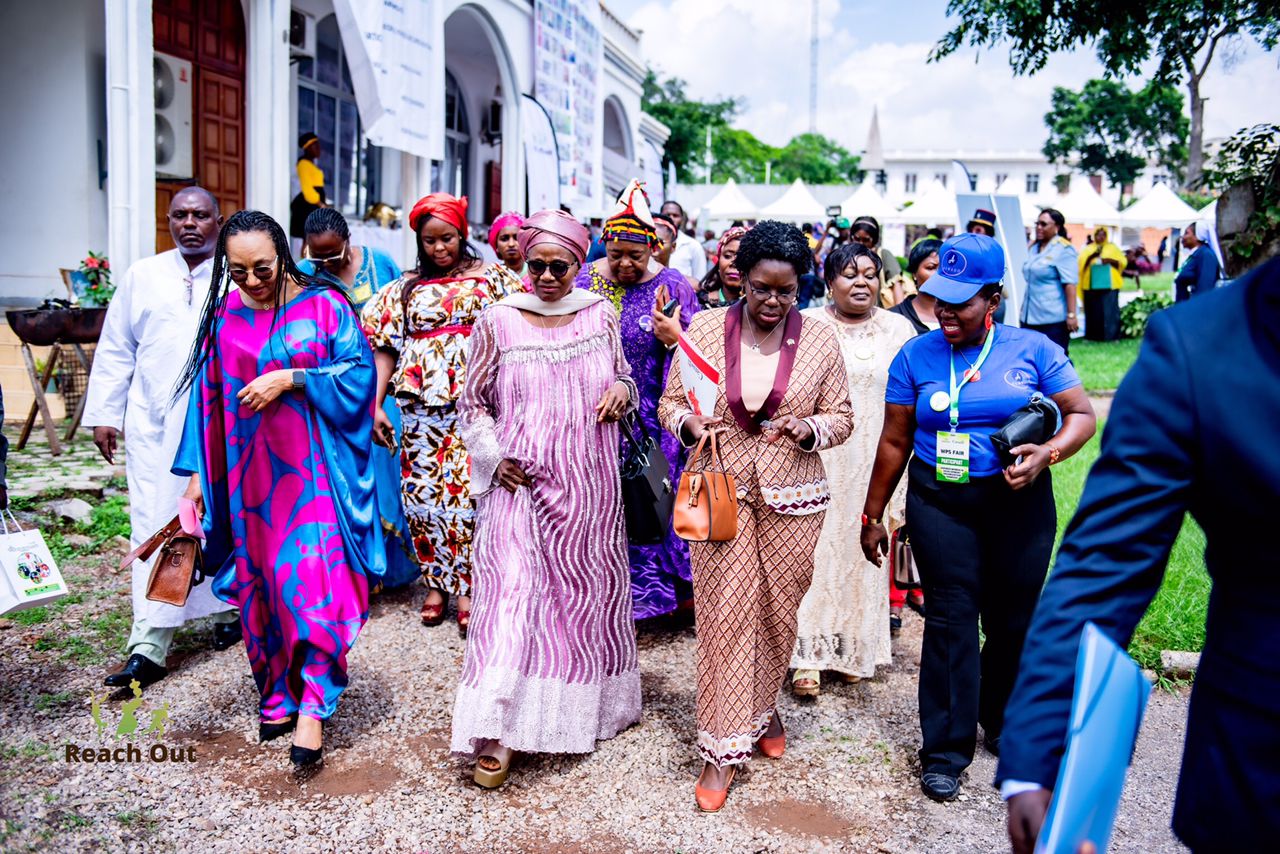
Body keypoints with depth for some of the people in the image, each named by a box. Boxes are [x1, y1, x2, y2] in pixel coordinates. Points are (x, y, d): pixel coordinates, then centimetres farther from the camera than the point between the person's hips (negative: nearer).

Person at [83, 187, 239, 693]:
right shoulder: (142, 276, 11)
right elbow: (115, 350, 13)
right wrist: (103, 414, 8)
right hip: (154, 424, 1)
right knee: (155, 528, -3)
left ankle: (229, 608, 32)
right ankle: (149, 646, -1)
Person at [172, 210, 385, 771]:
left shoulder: (323, 305, -5)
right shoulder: (225, 313, 6)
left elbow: (359, 371, -7)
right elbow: (209, 393, 9)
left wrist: (288, 378, -17)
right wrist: (198, 474, 8)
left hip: (311, 468, -4)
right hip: (249, 471, 4)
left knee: (312, 581, -8)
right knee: (260, 582, 11)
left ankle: (312, 707, 0)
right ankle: (277, 694, 27)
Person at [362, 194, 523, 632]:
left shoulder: (492, 277, 7)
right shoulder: (406, 287, 13)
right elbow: (384, 347, 11)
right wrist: (375, 406, 3)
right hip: (422, 404, 3)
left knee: (469, 489, -6)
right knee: (424, 492, 3)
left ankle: (467, 587, 6)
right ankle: (437, 583, 18)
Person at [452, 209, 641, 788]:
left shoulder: (601, 316, 4)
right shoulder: (498, 322, -4)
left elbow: (624, 377, 16)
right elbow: (472, 403, 4)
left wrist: (622, 390, -7)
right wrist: (494, 457, -9)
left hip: (589, 487, 3)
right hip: (520, 486, -3)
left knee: (588, 593, 13)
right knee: (511, 595, -9)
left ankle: (590, 703, 34)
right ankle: (500, 733, -3)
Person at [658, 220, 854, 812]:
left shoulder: (820, 339, 0)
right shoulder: (705, 328, -1)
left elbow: (841, 417, 5)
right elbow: (670, 402, 5)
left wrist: (807, 429, -15)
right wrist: (690, 425, -17)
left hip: (792, 497, 1)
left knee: (778, 609, 12)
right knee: (724, 612, -1)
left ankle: (764, 708, 39)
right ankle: (722, 748, 10)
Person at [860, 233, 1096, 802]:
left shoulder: (1031, 349, 0)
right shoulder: (916, 356, 1)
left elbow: (1081, 414, 3)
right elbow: (895, 442, 5)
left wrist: (1047, 454, -18)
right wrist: (873, 515, 7)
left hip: (1019, 504, 1)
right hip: (940, 505, -1)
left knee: (1015, 621, 10)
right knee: (951, 621, -2)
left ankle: (1002, 723, 35)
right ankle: (945, 750, 10)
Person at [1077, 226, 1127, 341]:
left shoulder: (1112, 247, 11)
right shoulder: (1088, 248, 12)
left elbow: (1123, 262, 4)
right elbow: (1081, 262, -1)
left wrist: (1110, 260, -12)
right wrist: (1091, 257, -17)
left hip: (1109, 284, -1)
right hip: (1092, 284, 1)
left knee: (1109, 310, -5)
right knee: (1093, 310, 0)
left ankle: (1111, 335, -2)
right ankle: (1093, 335, 5)